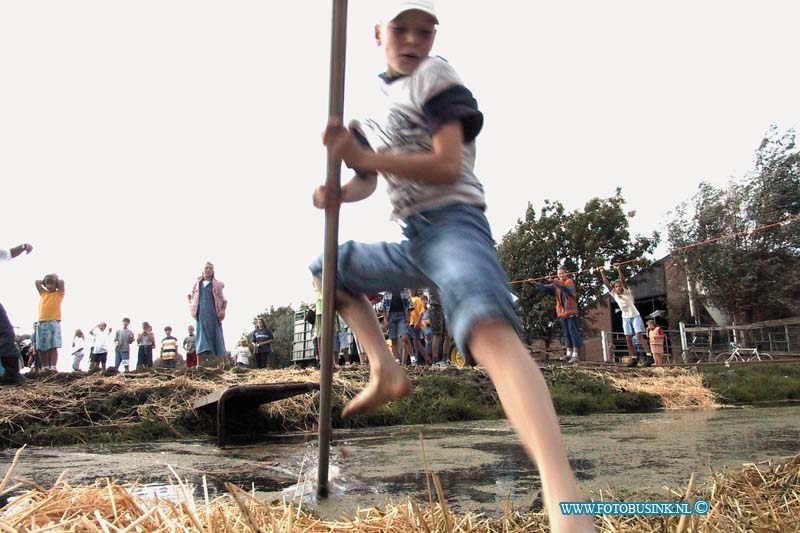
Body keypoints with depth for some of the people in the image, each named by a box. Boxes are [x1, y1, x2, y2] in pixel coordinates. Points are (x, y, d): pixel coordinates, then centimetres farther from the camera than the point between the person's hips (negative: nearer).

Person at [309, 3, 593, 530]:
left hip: (453, 224, -8)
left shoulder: (435, 76, -2)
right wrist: (337, 194, 3)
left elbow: (448, 167, -14)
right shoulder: (374, 108, 20)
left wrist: (363, 155, -21)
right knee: (328, 269, 22)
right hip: (413, 240, 9)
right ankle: (386, 372, 11)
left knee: (489, 330, -36)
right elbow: (368, 181, 25)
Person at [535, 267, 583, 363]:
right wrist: (536, 284, -21)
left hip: (571, 312, -5)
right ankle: (569, 353, 16)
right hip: (562, 312, 5)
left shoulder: (570, 282, -4)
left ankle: (575, 354, -6)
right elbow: (545, 288, -2)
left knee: (573, 332, -6)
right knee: (566, 333, 10)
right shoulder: (555, 284, 11)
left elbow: (569, 290, -26)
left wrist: (558, 283, -40)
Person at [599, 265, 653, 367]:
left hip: (635, 316, -4)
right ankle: (634, 358, 2)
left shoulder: (627, 292, -8)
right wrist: (602, 272, -4)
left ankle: (649, 356, -19)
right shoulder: (614, 295, 0)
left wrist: (619, 269, -27)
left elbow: (623, 280, -22)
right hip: (625, 318, 4)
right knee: (628, 338, -2)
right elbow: (606, 283, -2)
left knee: (639, 336, -16)